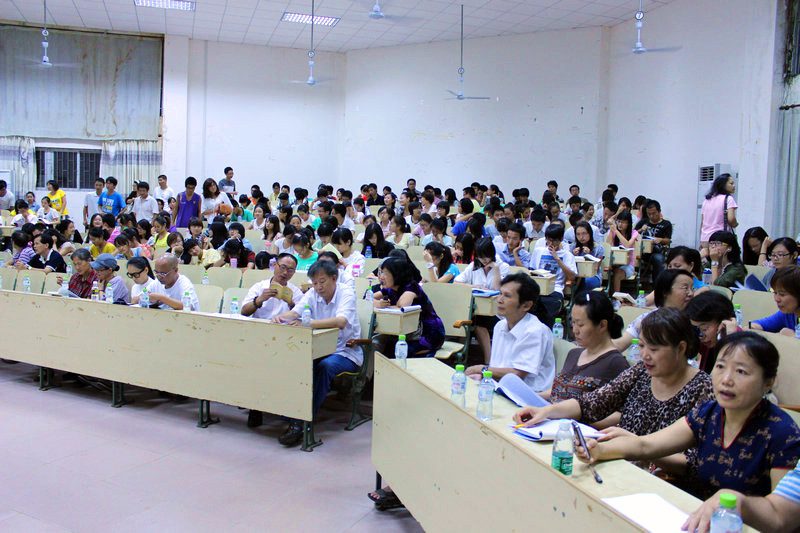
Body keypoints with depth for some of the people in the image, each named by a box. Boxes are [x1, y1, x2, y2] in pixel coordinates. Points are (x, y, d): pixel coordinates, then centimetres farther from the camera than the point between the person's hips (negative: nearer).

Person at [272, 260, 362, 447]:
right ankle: (295, 418, -22)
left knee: (324, 367, -34)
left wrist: (307, 323, -44)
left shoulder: (346, 293, -14)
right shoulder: (312, 293, 4)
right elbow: (295, 313, -8)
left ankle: (304, 422, -30)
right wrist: (281, 317, -33)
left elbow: (341, 321, -33)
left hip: (346, 352, -5)